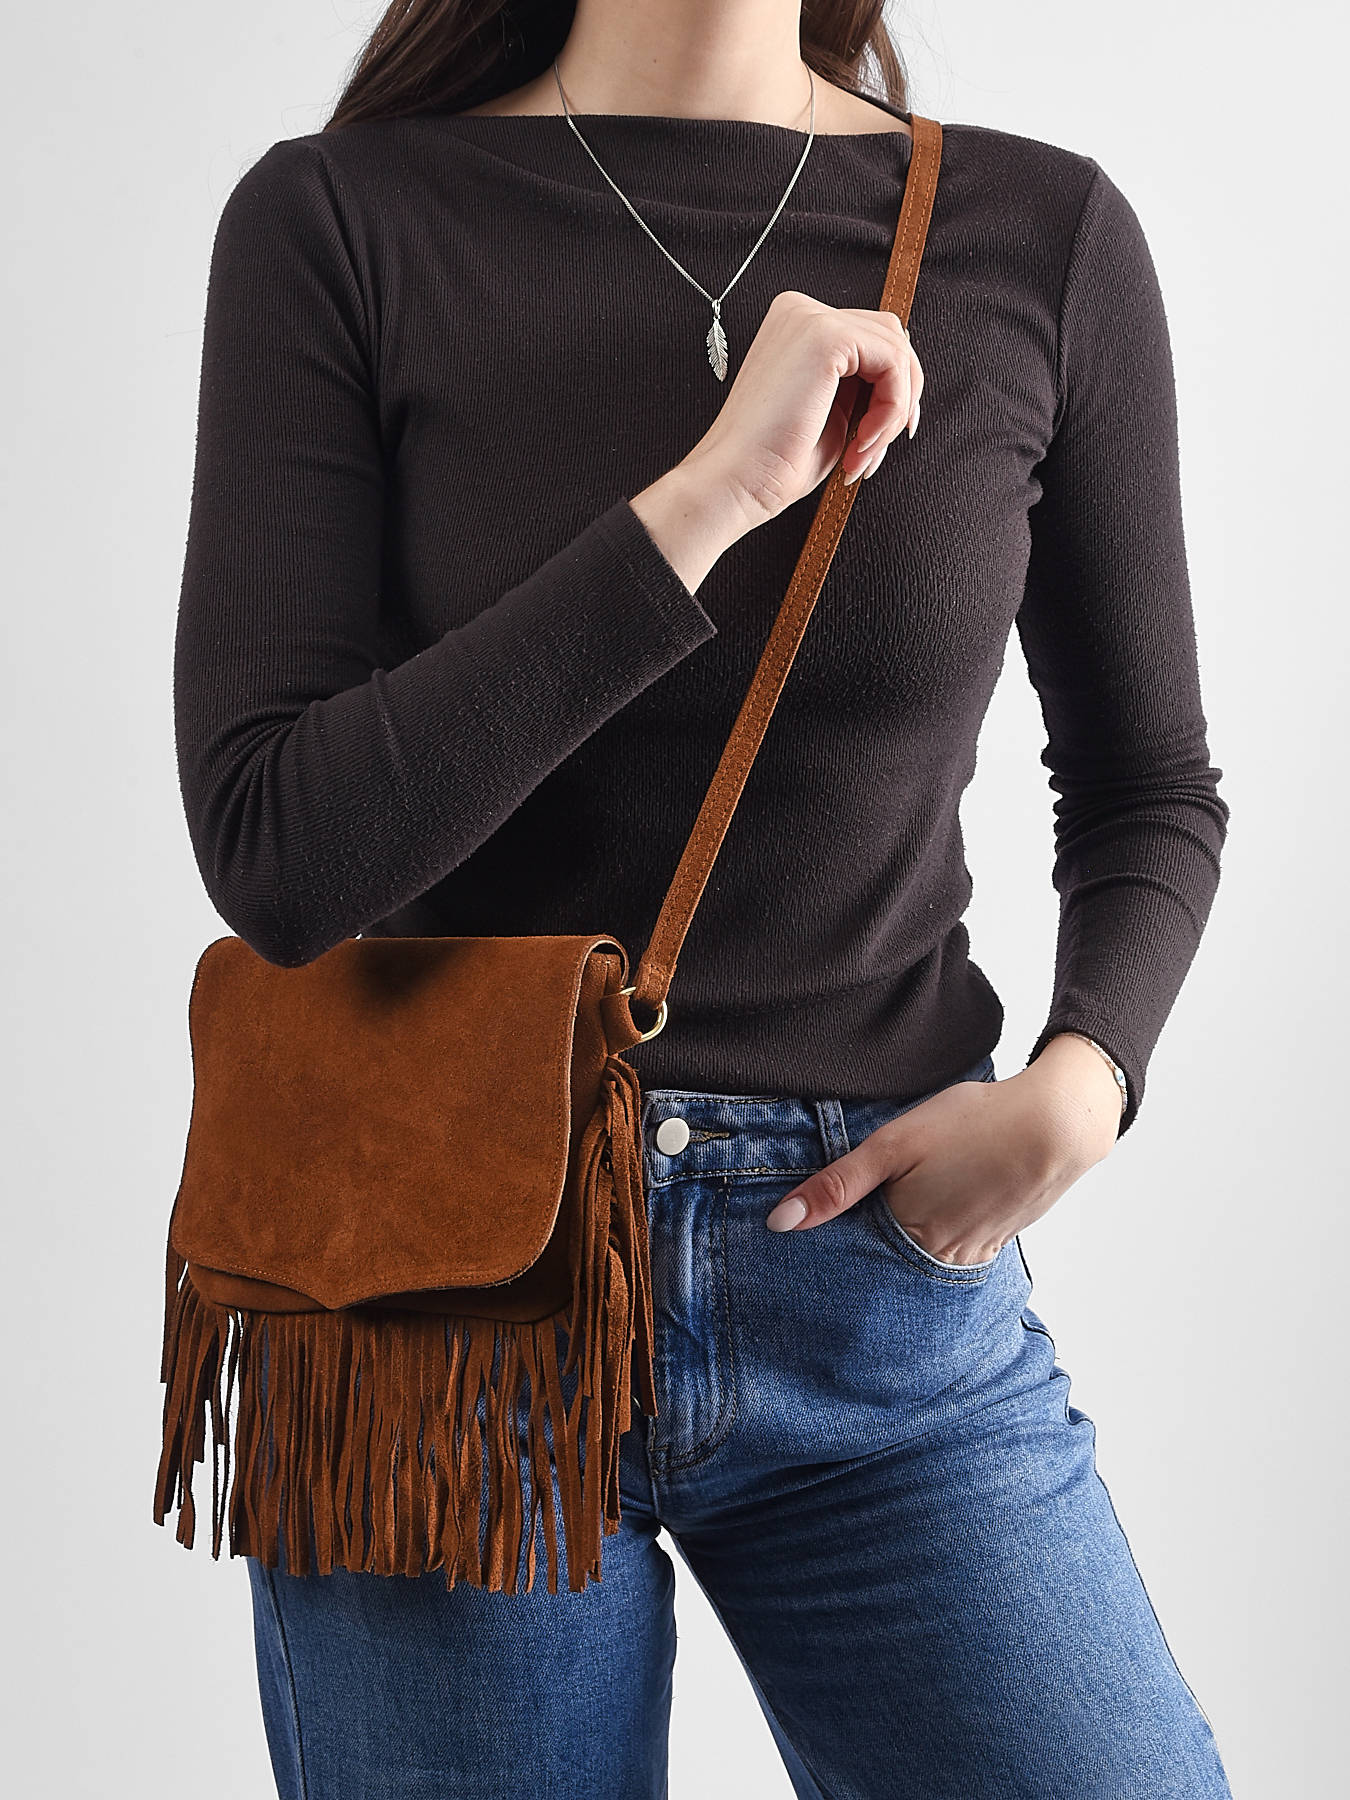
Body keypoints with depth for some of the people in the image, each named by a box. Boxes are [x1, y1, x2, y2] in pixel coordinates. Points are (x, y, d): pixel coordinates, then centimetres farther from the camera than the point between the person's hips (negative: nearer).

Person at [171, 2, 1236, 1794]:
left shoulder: (1047, 235, -1)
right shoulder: (336, 221, -6)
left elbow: (1149, 788, 11)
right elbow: (275, 854, -15)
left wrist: (1078, 1081, -8)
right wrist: (702, 502, -21)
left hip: (889, 1263, 2)